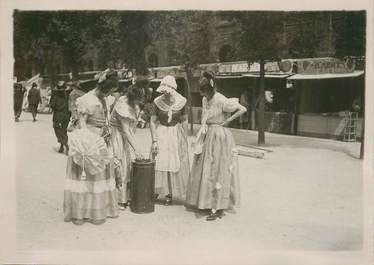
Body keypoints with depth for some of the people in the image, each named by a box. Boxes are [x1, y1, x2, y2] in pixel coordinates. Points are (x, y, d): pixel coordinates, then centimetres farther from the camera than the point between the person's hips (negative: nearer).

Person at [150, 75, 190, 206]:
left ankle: (170, 193, 16)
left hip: (176, 133, 1)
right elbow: (152, 121, -9)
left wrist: (184, 139, -2)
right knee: (159, 163, 1)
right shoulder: (157, 102, -13)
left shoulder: (181, 101, -11)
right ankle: (156, 190, 18)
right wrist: (154, 140, -13)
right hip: (161, 133, 0)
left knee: (176, 164, 4)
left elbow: (184, 121, -1)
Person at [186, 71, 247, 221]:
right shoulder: (205, 100, 7)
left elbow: (243, 109, -15)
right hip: (207, 137, 8)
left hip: (220, 137, -8)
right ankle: (205, 202, 24)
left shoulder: (221, 101, -17)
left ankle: (219, 209, 2)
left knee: (217, 171, -5)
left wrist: (227, 121, -14)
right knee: (205, 170, 12)